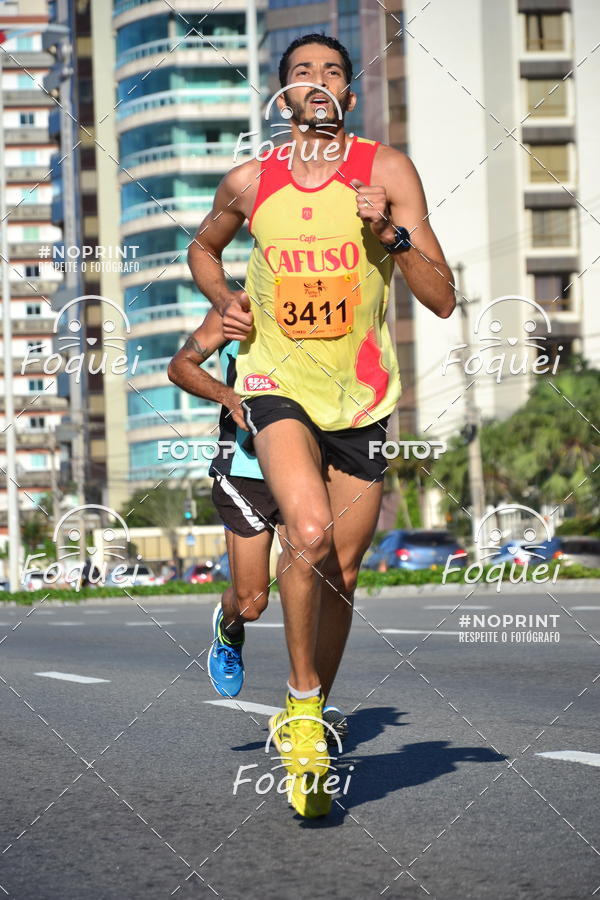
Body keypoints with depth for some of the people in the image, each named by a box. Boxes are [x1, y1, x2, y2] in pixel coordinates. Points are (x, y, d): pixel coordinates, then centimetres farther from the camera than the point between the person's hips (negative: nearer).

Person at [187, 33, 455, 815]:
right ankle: (301, 702, -8)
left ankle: (311, 717, 30)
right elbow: (203, 247, 23)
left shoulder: (386, 171, -5)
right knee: (309, 533, -26)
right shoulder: (249, 182, 0)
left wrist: (390, 235, -23)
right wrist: (226, 302, 4)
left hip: (361, 397, 1)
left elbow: (443, 300, -8)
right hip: (278, 384, -1)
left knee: (341, 573, 8)